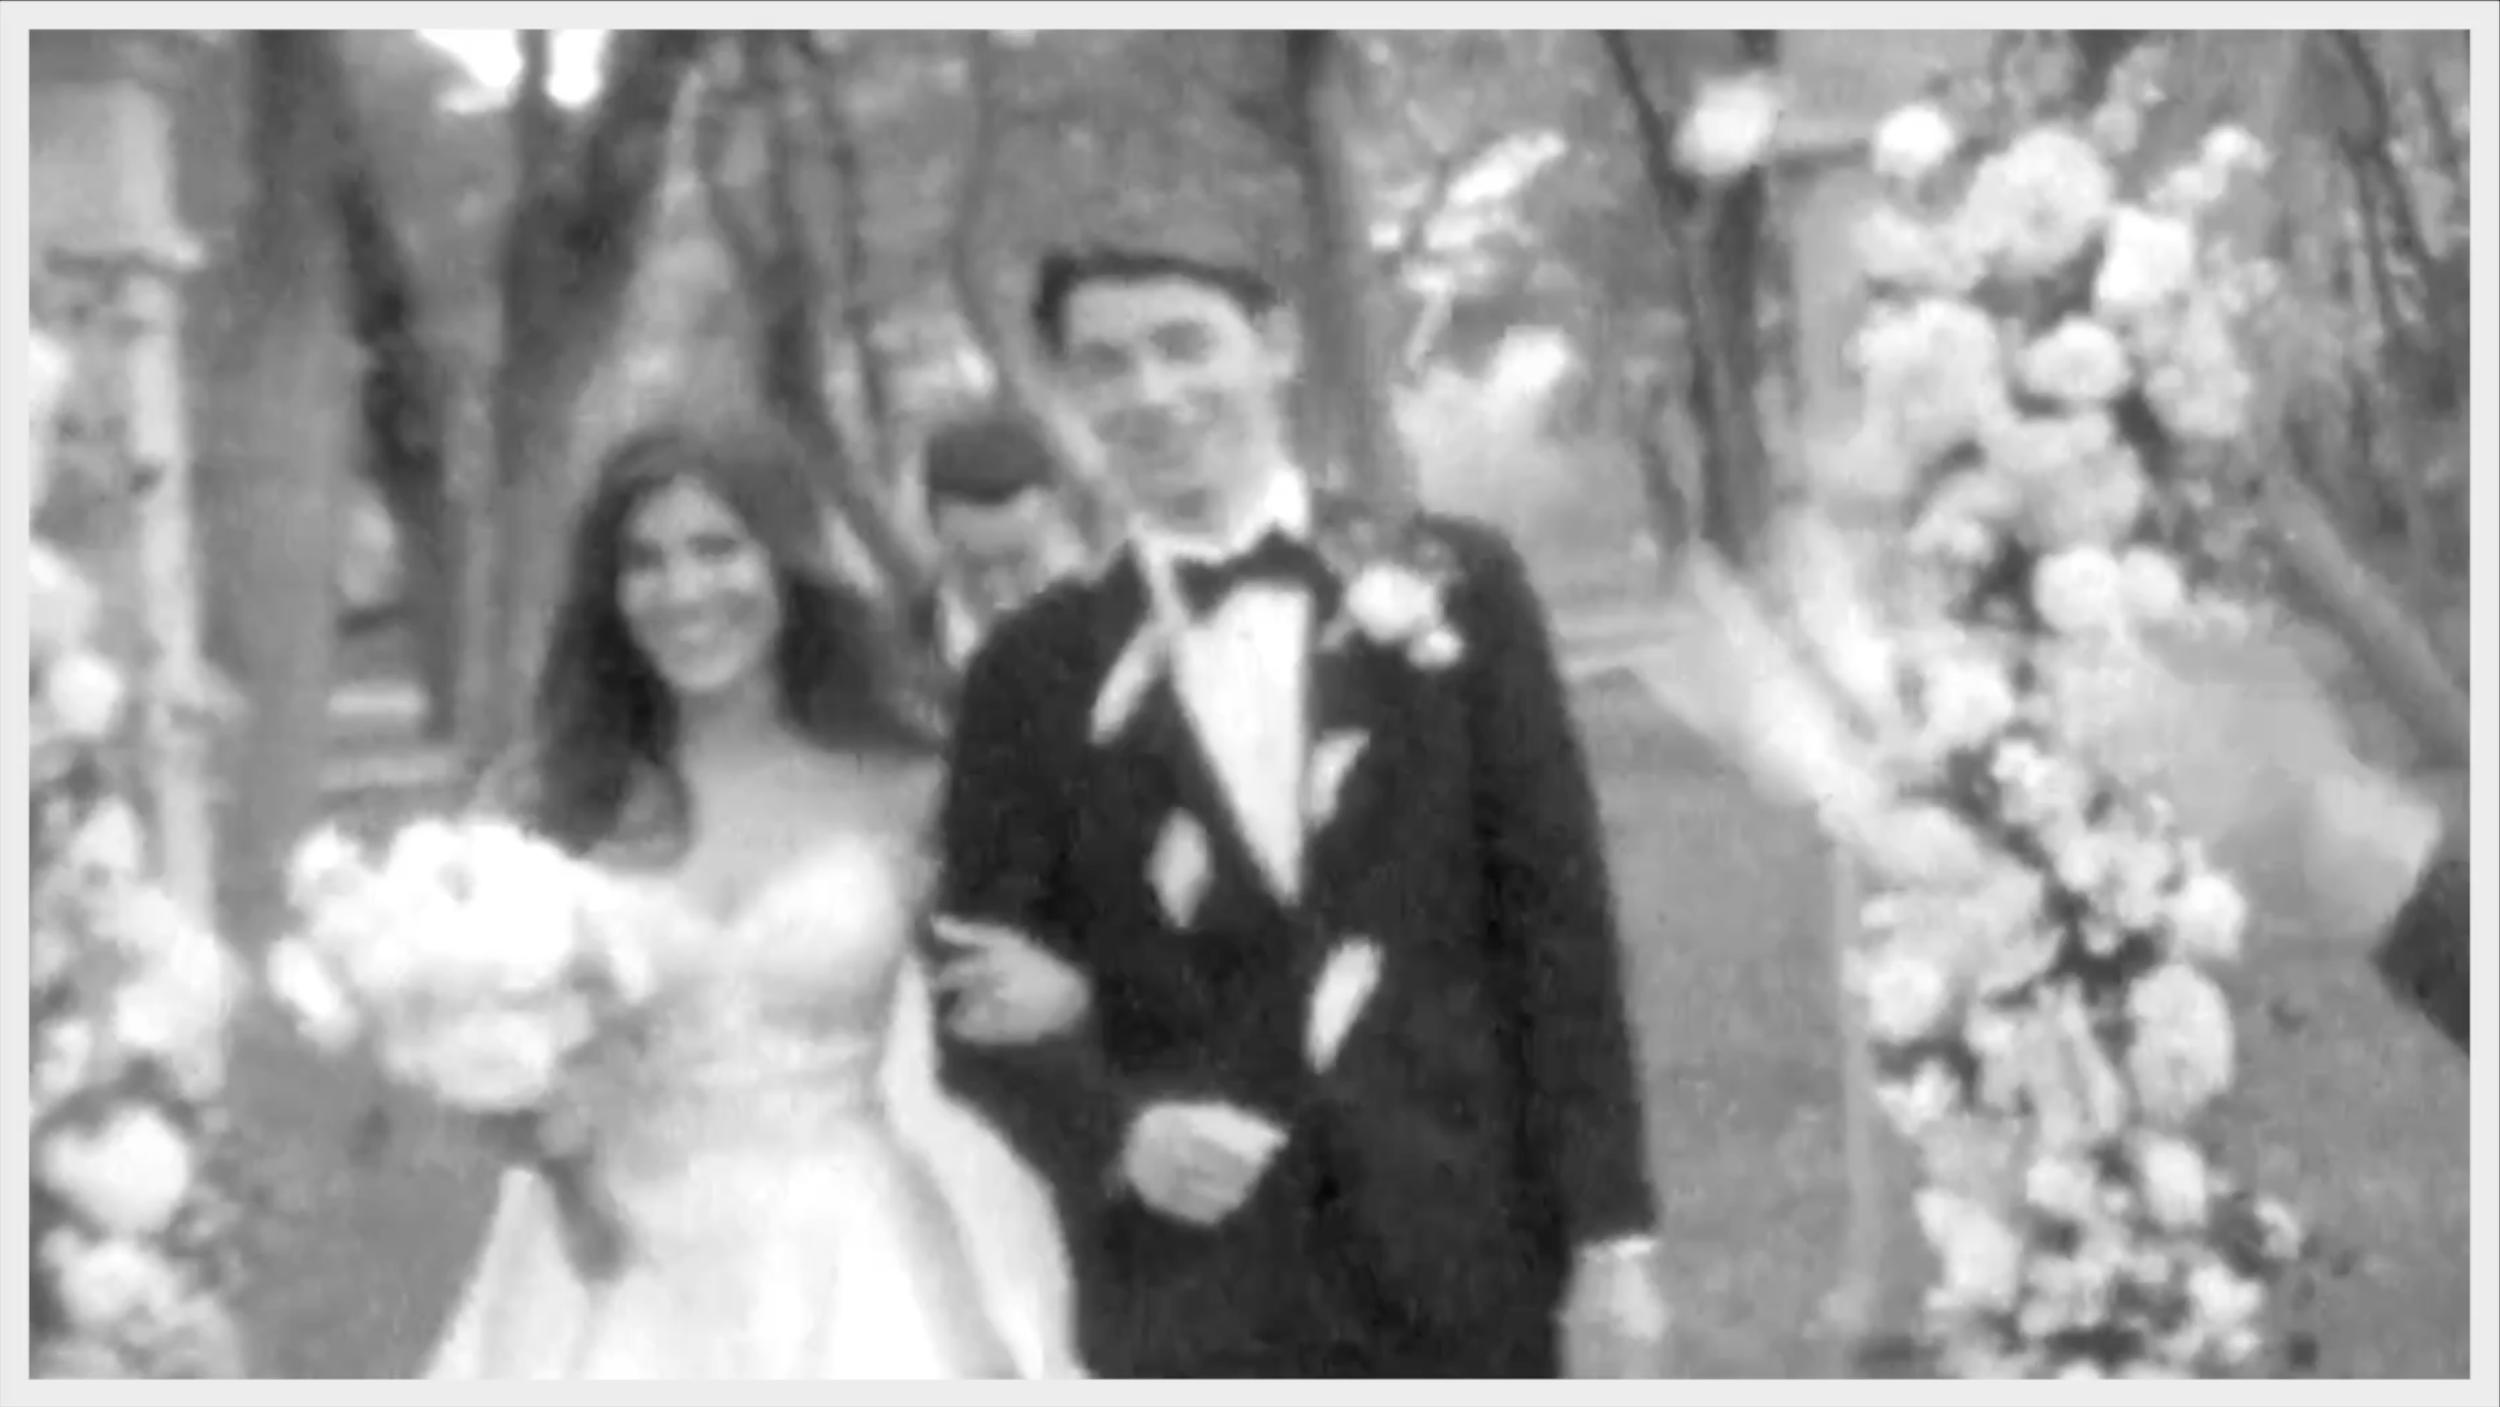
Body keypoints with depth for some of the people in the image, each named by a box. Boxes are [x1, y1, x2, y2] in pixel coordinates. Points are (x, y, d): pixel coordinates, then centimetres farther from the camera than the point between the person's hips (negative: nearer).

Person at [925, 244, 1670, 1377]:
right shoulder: (1037, 675, 6)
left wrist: (1611, 1240, -2)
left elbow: (1555, 923, 3)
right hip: (1196, 1320, 0)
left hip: (1472, 1277, 0)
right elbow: (981, 1003, 5)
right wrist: (1118, 1133, -15)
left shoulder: (1452, 589, 5)